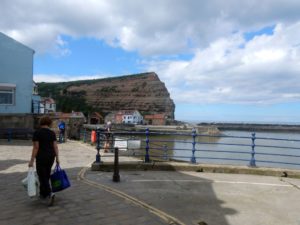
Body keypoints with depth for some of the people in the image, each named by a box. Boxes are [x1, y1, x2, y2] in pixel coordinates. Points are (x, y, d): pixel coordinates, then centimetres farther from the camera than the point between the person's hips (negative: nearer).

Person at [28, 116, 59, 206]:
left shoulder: (37, 132, -11)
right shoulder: (52, 133, 1)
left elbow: (35, 147, -14)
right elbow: (55, 146, -2)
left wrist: (32, 160, -11)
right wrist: (57, 158, 2)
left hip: (41, 157, -5)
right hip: (51, 157, 5)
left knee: (42, 177, 1)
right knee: (46, 176, 18)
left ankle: (50, 194, -16)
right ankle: (43, 194, 28)